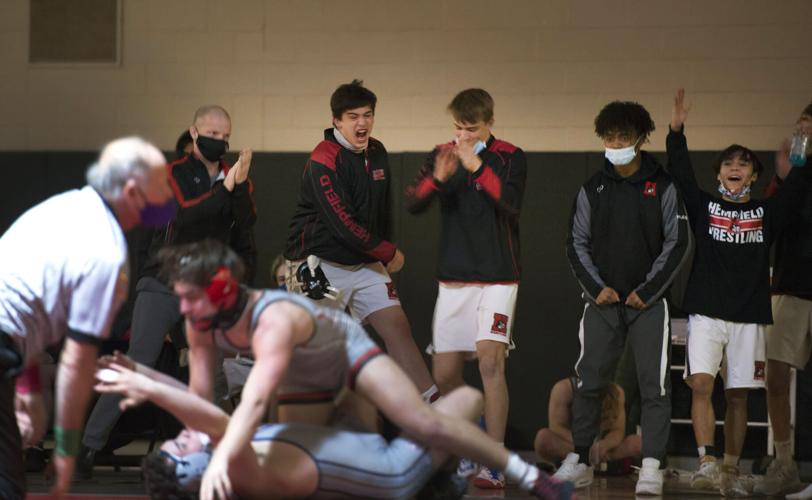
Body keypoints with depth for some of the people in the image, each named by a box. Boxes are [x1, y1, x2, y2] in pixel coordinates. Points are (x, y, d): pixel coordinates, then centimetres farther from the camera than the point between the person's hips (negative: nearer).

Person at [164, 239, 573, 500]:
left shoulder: (274, 320, -47)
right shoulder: (199, 328, -26)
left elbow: (255, 401, -62)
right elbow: (199, 397, -14)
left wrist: (220, 461, -75)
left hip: (348, 347, -7)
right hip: (303, 378, 7)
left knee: (424, 425, -20)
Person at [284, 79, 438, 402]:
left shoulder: (377, 152, 8)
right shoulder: (323, 161, -17)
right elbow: (343, 223, -21)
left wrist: (381, 251, 16)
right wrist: (389, 253, -12)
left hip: (365, 265, 7)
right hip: (321, 265, -7)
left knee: (398, 329, -3)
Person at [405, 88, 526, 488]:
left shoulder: (509, 158, -4)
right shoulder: (442, 155, 6)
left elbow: (511, 202, -20)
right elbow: (412, 204, -5)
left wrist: (477, 166, -25)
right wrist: (438, 178, -22)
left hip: (497, 278, -4)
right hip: (453, 278, 4)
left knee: (490, 359, -19)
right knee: (445, 373, 5)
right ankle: (463, 455, 25)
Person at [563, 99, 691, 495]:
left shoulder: (662, 187, -1)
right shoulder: (592, 189, 5)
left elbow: (677, 243, -1)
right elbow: (576, 243, 8)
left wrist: (647, 291, -7)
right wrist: (596, 288, -5)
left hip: (648, 301, -2)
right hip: (602, 301, 2)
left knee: (654, 385, -8)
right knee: (589, 383, 2)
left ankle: (651, 468, -9)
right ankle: (580, 462, 12)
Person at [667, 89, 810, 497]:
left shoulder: (766, 213, 10)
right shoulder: (704, 206, 8)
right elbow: (681, 175, -5)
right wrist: (677, 132, -17)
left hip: (749, 315, 1)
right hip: (706, 312, -1)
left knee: (738, 396, 5)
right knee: (700, 385, -18)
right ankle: (707, 463, -21)